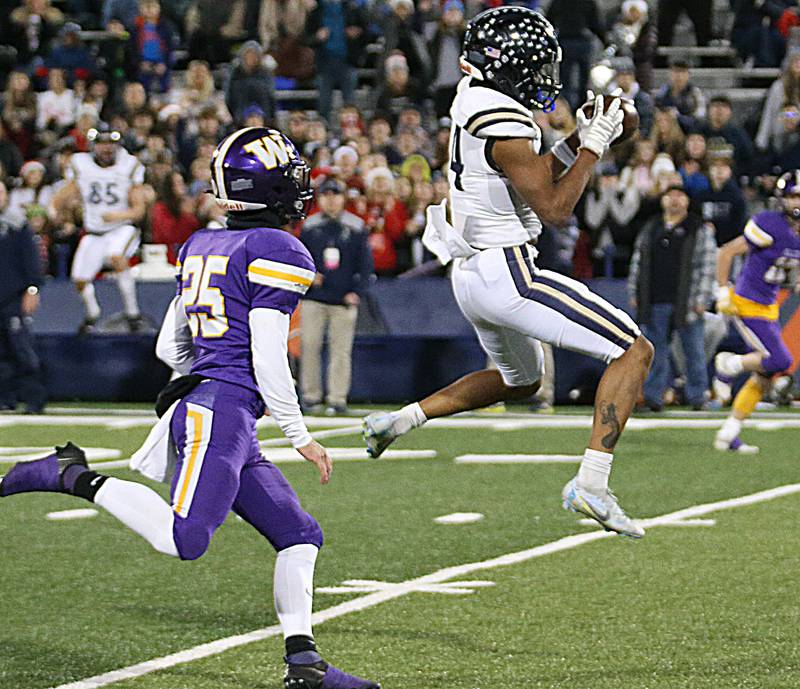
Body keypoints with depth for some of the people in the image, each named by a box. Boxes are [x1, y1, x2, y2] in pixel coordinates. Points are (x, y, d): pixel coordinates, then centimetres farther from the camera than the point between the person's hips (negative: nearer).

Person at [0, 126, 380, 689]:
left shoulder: (202, 247, 18)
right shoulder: (278, 253, -7)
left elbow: (169, 347, 21)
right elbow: (268, 360, -12)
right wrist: (301, 436, -4)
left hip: (194, 402, 10)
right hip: (223, 412, -10)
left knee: (299, 536, 8)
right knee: (183, 540, -22)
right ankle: (77, 478, -9)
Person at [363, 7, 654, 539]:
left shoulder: (473, 98, 7)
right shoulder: (505, 128, -22)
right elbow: (554, 210, -19)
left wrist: (577, 140, 7)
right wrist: (592, 147, -12)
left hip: (472, 273, 10)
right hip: (507, 273, -10)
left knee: (520, 381, 33)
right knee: (635, 351, -8)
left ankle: (401, 419, 29)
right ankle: (591, 484, -16)